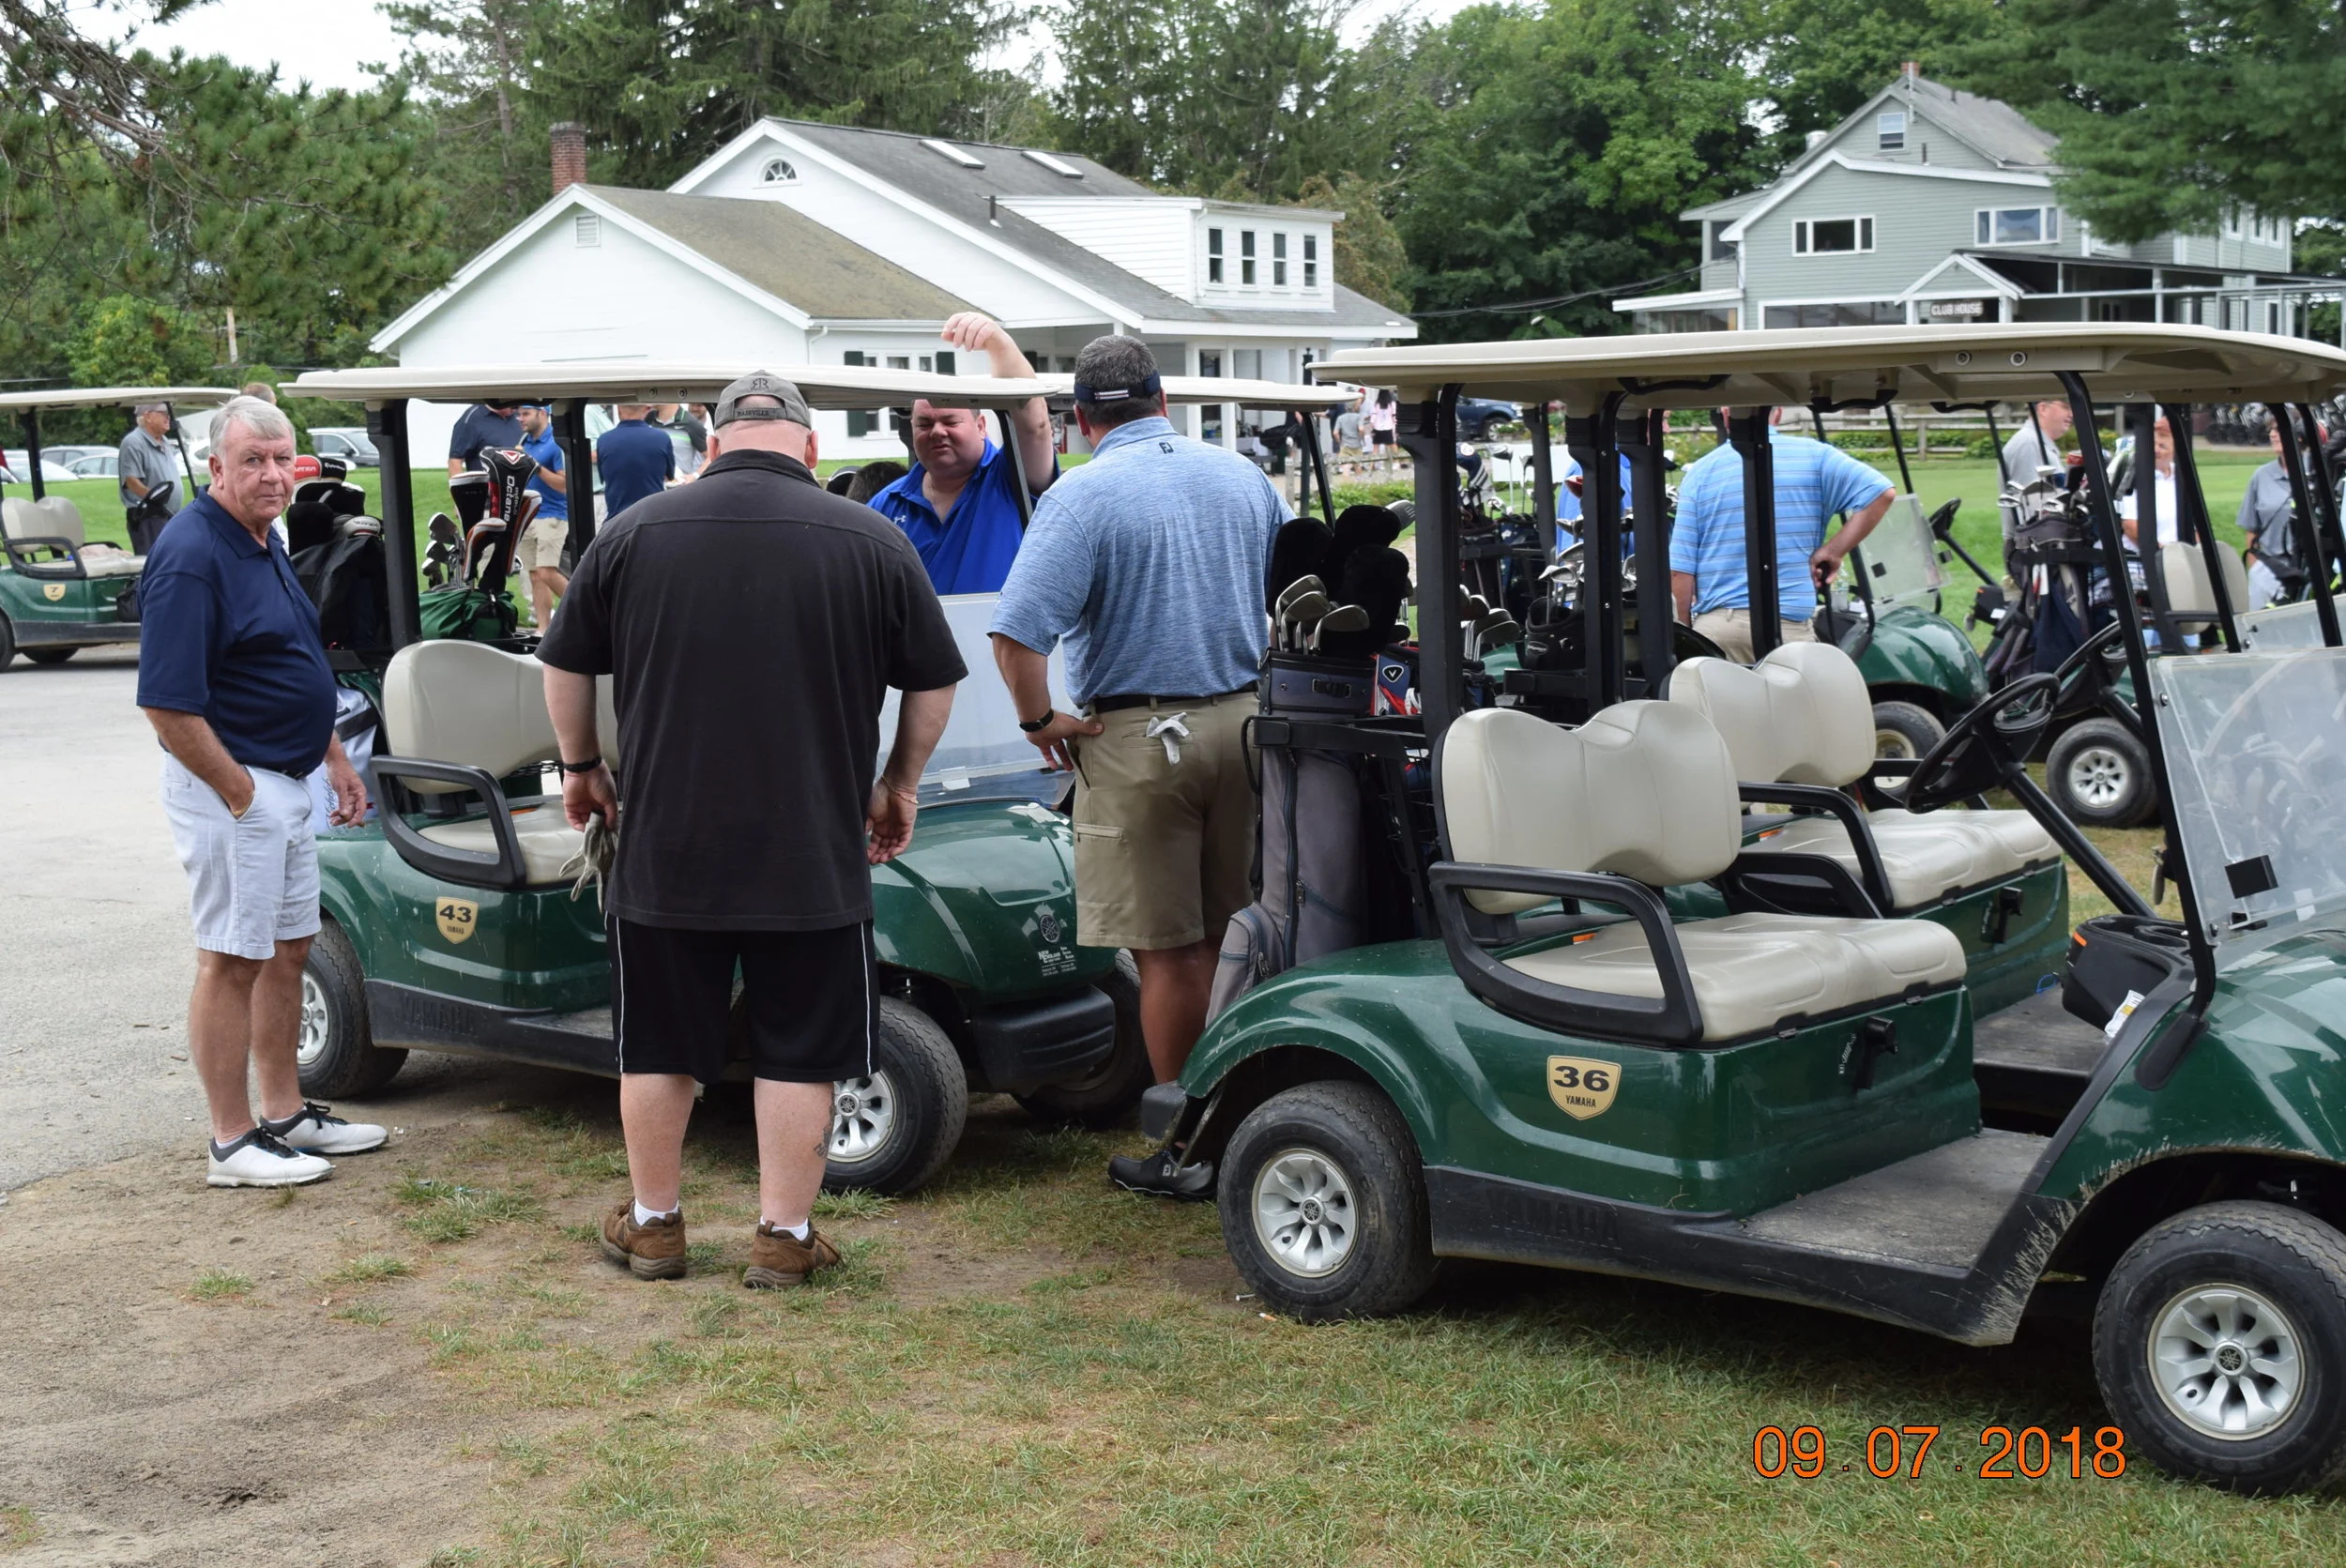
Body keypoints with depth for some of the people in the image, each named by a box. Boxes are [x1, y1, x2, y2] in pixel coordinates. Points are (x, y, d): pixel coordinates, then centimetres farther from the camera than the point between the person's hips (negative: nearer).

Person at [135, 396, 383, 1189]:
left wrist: (335, 758, 19)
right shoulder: (190, 555, -20)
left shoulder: (263, 542, 11)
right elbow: (168, 705, -24)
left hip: (285, 781, 10)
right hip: (230, 782, -10)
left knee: (287, 950, 16)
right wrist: (240, 795, -19)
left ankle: (286, 1115, 28)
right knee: (232, 960, -1)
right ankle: (233, 1143, 8)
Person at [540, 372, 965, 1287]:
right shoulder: (871, 542, -2)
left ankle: (653, 1225, 26)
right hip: (814, 858, -1)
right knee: (800, 1049, 9)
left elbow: (565, 668, 10)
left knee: (659, 1044, 14)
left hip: (664, 853, 2)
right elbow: (933, 684, 5)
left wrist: (582, 766, 24)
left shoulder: (633, 533, 2)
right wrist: (900, 784, 19)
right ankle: (783, 1237, 13)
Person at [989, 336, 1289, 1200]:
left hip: (1137, 738, -5)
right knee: (1234, 938, 14)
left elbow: (1017, 635, -22)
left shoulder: (1081, 497, -11)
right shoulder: (1244, 477, 7)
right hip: (1245, 724, 5)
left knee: (1167, 953, 1)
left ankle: (1187, 1154, 8)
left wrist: (1042, 721, -8)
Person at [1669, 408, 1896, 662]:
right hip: (1788, 625, -1)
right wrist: (1831, 552, 0)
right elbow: (1882, 492, -6)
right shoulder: (1813, 456, 4)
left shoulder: (1699, 472, 5)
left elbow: (1680, 568, 2)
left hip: (1713, 624, 1)